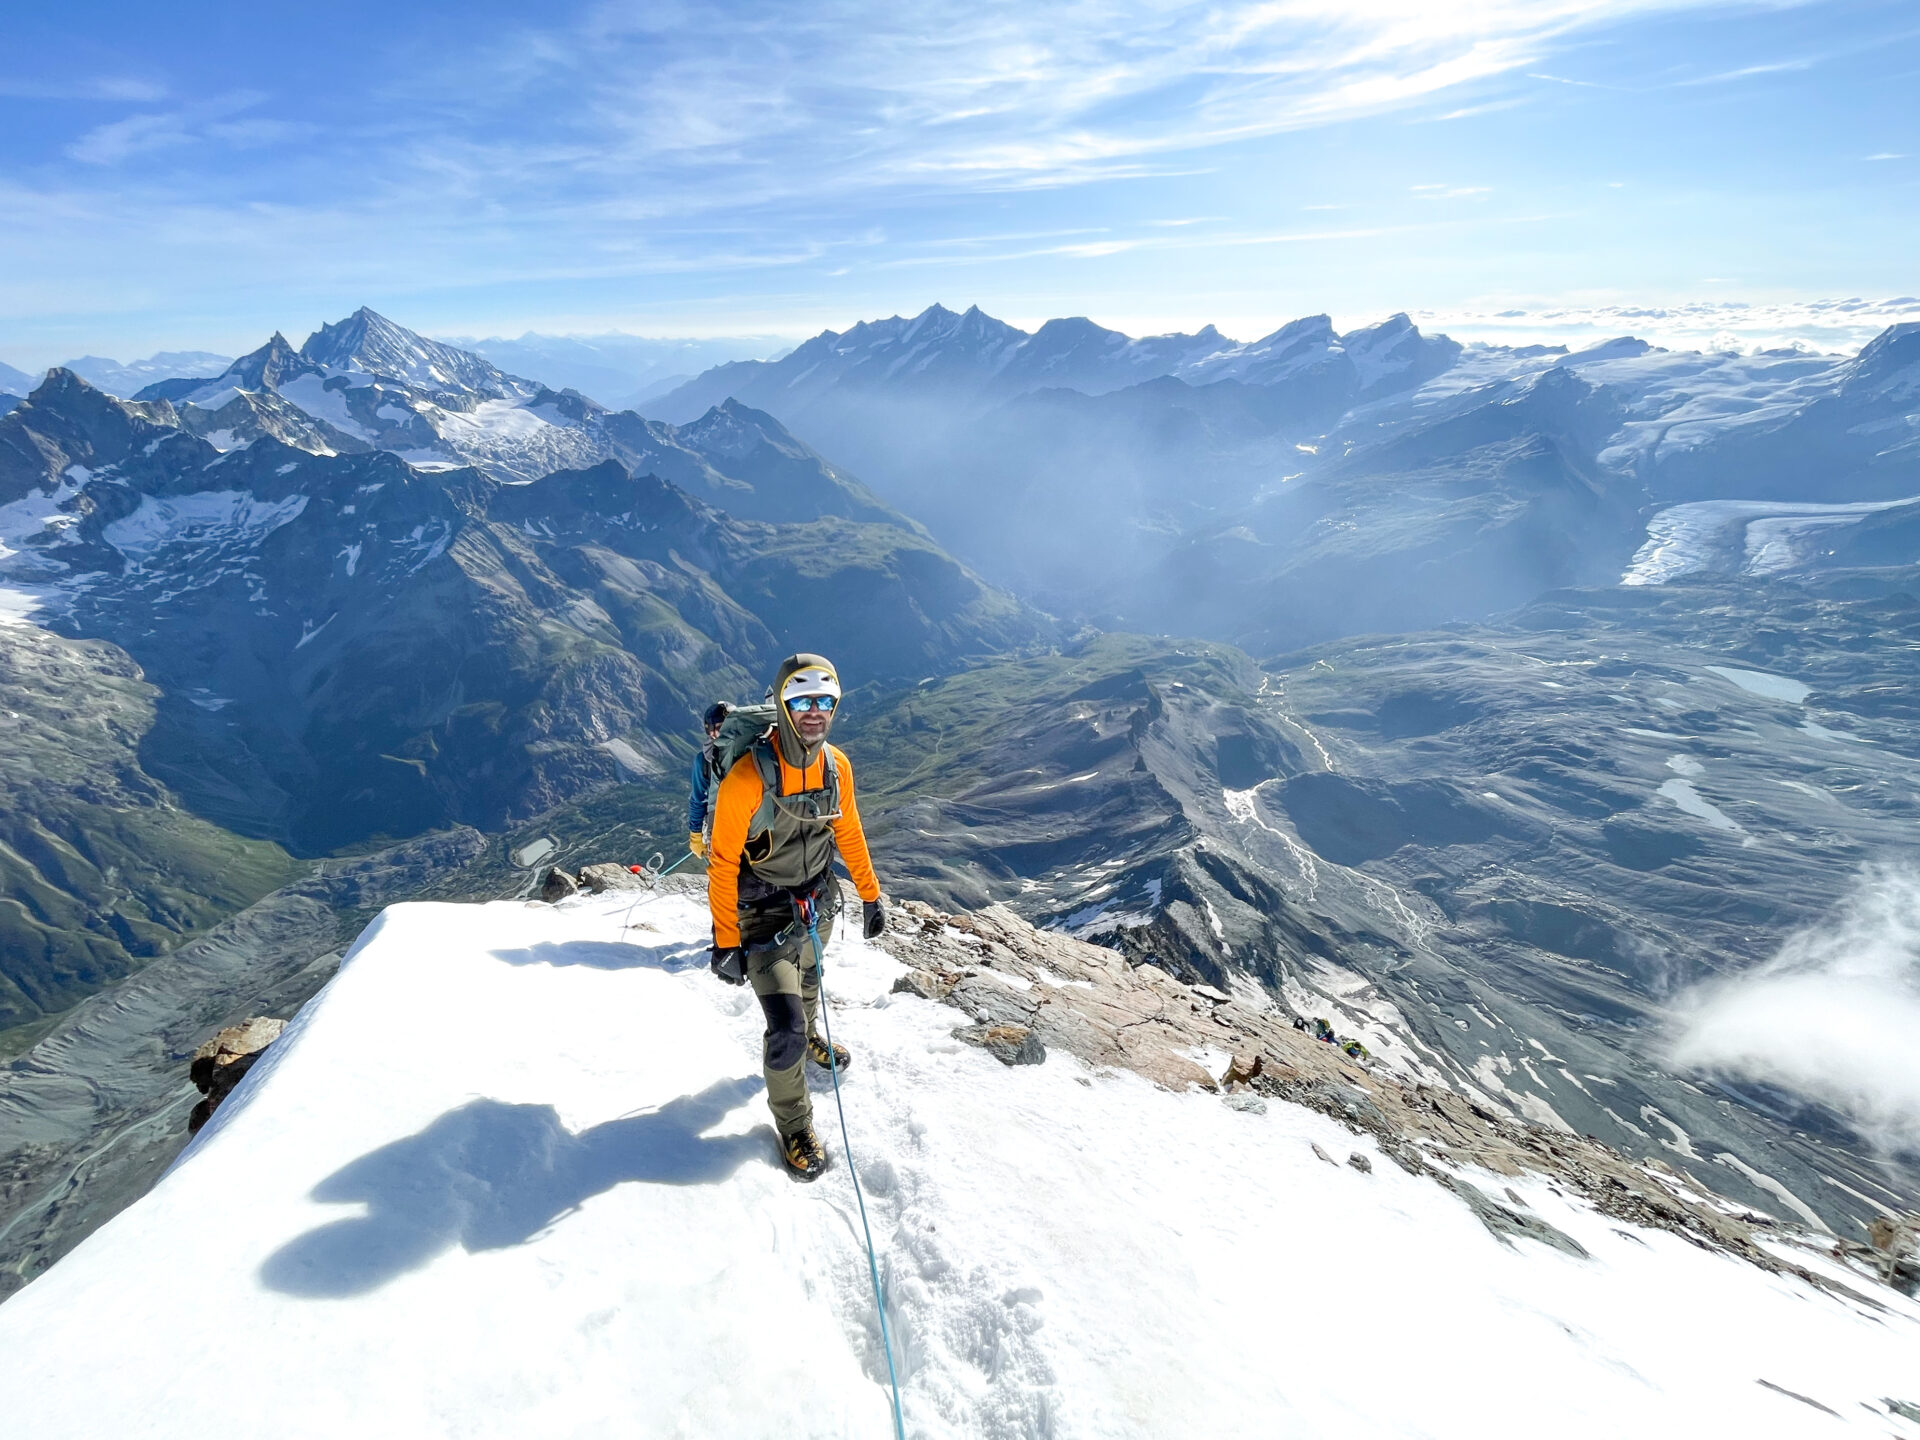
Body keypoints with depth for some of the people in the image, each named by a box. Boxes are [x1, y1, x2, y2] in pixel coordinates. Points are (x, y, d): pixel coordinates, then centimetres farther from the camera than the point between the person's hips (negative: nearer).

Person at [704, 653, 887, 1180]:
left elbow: (849, 833, 4)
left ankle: (806, 1038, 63)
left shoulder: (836, 765, -11)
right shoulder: (748, 777, -29)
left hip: (818, 905, 6)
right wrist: (725, 942, -19)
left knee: (807, 984, 31)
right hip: (766, 915, -5)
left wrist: (870, 894, 9)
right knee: (787, 1029, -8)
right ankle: (793, 1123, 19)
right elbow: (722, 863, -21)